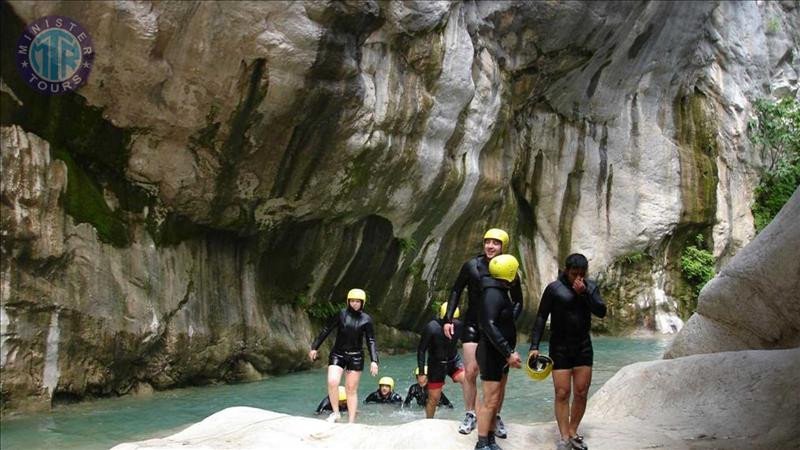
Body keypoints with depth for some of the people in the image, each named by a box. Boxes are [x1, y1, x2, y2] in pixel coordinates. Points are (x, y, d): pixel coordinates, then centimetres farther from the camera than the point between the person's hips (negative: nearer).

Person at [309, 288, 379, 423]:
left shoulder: (366, 319, 0)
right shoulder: (341, 314, -2)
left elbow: (371, 341, 1)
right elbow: (326, 330, 5)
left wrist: (374, 361, -8)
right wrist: (314, 347, 5)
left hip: (356, 357, 0)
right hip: (338, 354, 0)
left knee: (351, 389, 4)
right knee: (332, 382, -19)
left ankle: (351, 422, 13)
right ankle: (335, 412, 0)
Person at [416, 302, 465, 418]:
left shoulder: (459, 326, -11)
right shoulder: (431, 328, -21)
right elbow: (421, 350, -14)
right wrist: (421, 373, -15)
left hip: (454, 361, 3)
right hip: (436, 364, -2)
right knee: (434, 398, 3)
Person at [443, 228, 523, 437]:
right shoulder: (471, 266, -4)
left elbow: (518, 302, 6)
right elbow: (456, 291, 4)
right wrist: (448, 319, -2)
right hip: (473, 325, 0)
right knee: (470, 372, -3)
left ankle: (496, 417, 16)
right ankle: (470, 415, 11)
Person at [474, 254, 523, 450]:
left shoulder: (501, 292, 13)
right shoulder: (493, 294, -18)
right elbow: (490, 327, -27)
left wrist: (510, 352, 20)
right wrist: (508, 353, -28)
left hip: (501, 354, 10)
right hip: (491, 353, -10)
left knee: (497, 400, 12)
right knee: (490, 401, -8)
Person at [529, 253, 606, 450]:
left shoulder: (591, 287, 3)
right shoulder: (554, 288, -8)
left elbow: (601, 312, -9)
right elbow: (541, 318, -6)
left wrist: (584, 293, -21)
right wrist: (534, 346, -12)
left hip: (583, 346, 3)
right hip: (560, 347, -3)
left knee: (581, 393, 6)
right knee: (562, 394, -4)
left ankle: (573, 432, 21)